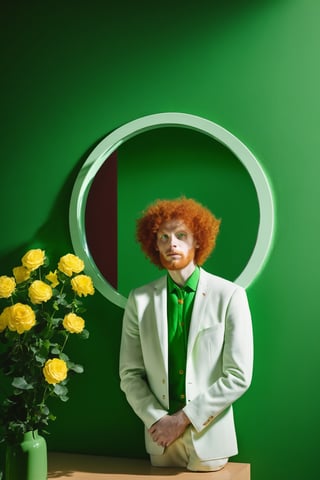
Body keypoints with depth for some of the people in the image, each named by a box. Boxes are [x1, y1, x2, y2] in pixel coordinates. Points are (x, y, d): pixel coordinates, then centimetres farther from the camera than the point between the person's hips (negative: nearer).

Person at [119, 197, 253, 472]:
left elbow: (239, 377, -10)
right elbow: (130, 373, 2)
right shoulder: (140, 300, -1)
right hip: (160, 438, 2)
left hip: (208, 438, -2)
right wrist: (157, 419, -11)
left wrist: (183, 418, -12)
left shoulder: (230, 296, -9)